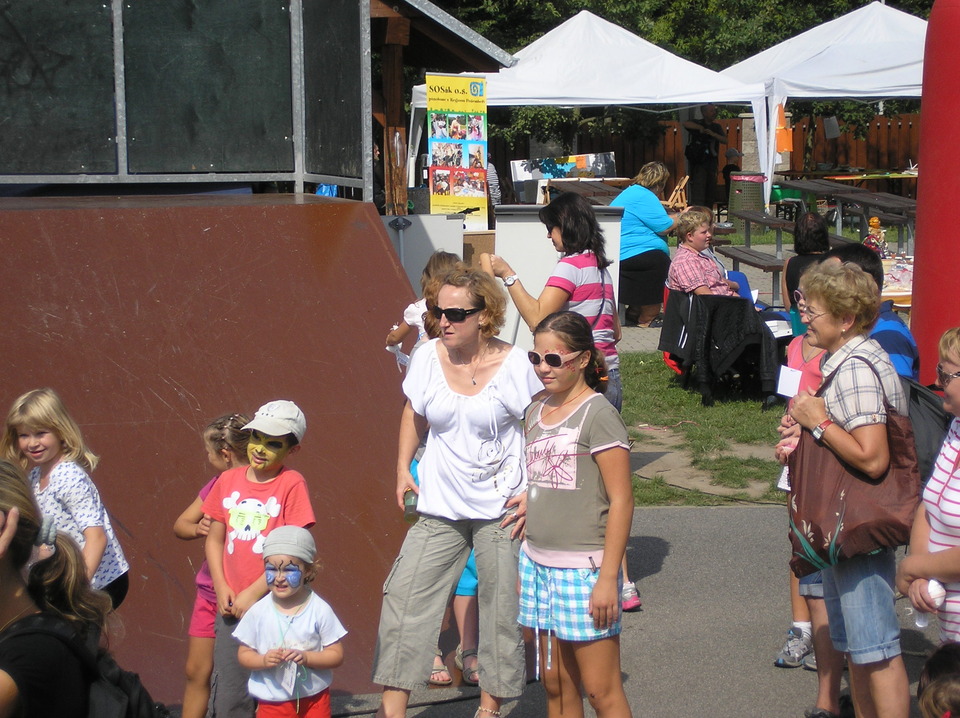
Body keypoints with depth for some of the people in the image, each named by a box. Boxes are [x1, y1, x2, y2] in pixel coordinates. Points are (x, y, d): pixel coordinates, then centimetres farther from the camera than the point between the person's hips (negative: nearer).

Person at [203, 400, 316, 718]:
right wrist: (222, 588, -1)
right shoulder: (228, 480, 8)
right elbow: (214, 539, 12)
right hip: (231, 607, 4)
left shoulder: (292, 484, -6)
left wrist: (253, 594, -11)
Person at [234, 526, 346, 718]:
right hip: (272, 702, 0)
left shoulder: (320, 610, -9)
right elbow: (244, 654, 0)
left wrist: (306, 657, -23)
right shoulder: (258, 612, -6)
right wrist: (264, 660, -20)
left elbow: (336, 655, -7)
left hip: (314, 700, 0)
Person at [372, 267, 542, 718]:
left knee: (502, 605, 5)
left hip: (500, 508, -3)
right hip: (440, 506, 3)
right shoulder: (428, 357, -1)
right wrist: (403, 468, 9)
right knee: (406, 596, -2)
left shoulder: (514, 365, -11)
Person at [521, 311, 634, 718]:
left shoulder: (597, 415, -11)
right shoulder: (536, 412, 11)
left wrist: (608, 577, -17)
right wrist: (525, 565, 16)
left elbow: (621, 501, -13)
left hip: (583, 567, -7)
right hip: (538, 563, 7)